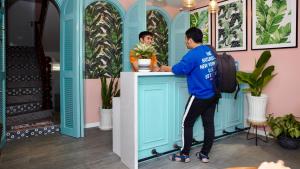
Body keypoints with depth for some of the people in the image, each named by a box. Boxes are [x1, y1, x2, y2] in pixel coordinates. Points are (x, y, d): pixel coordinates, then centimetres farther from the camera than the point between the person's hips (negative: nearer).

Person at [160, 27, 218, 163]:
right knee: (209, 124, 11)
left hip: (199, 96, -8)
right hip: (213, 95, 8)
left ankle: (184, 155, 16)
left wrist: (164, 68, 8)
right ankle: (205, 154, 22)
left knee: (187, 123, 6)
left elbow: (178, 69, -10)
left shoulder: (193, 54, -16)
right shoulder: (210, 51, 9)